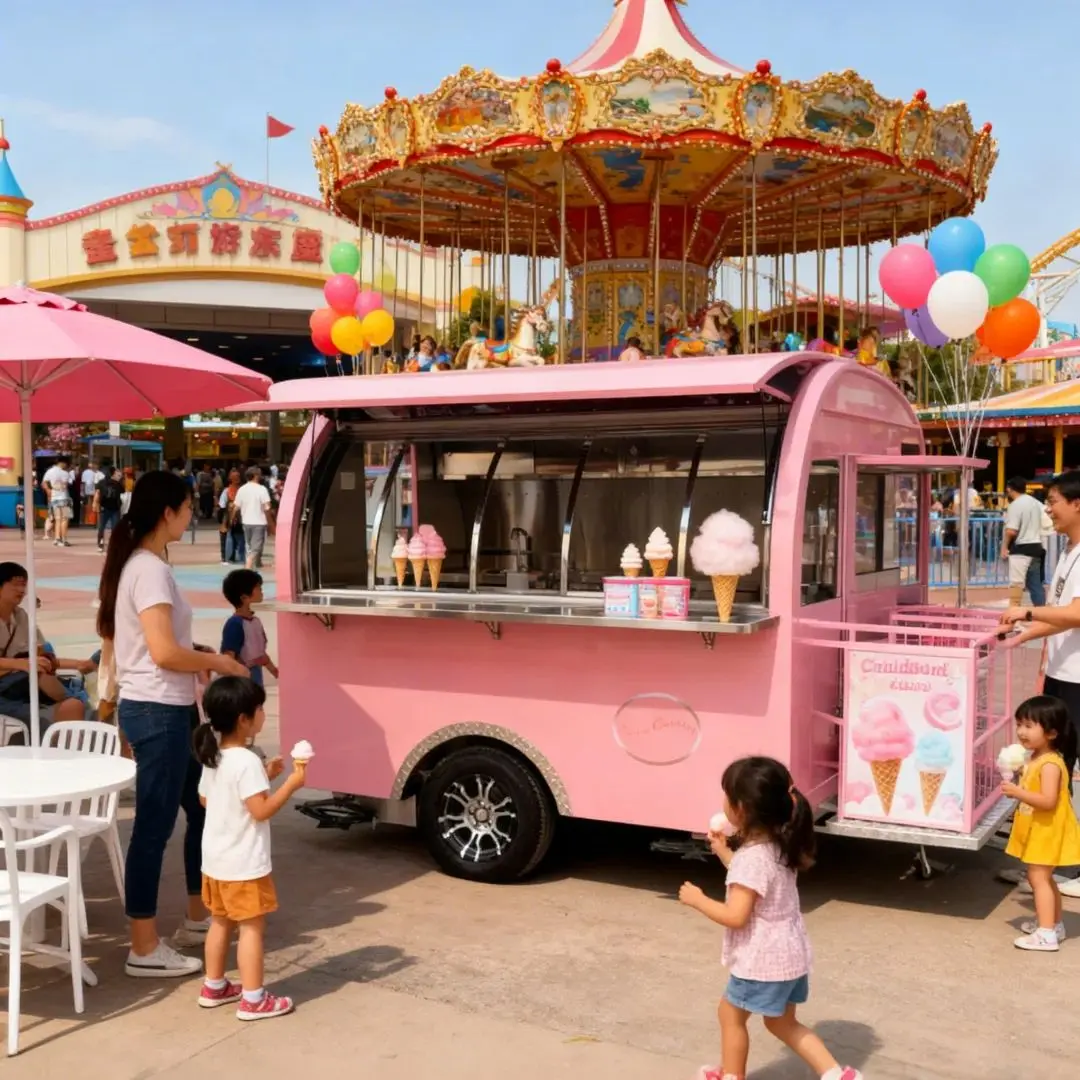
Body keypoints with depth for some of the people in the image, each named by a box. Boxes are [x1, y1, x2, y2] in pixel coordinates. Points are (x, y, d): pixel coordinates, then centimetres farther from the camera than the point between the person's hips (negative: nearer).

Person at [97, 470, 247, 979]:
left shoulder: (132, 564, 13)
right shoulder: (150, 570, -18)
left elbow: (127, 645, 17)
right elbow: (164, 652, -25)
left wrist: (201, 657, 14)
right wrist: (218, 661, -10)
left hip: (161, 708, 10)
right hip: (158, 712, -10)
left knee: (203, 809, 18)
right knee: (154, 827, -2)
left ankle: (198, 918, 31)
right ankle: (144, 950, 8)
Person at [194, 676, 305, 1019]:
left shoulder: (212, 757, 5)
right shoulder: (247, 762, -23)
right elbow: (262, 810, -26)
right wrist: (291, 784, -18)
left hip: (215, 860, 9)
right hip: (244, 864, -9)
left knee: (221, 923, 20)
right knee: (251, 928, 0)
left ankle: (213, 987, 31)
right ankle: (253, 1000, 6)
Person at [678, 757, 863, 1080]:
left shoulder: (751, 857, -26)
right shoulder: (780, 846, 2)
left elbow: (735, 916, -29)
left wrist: (697, 899, -15)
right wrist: (725, 853, 15)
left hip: (762, 961, -9)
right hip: (789, 954, 9)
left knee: (731, 1014, 15)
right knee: (783, 1022, 24)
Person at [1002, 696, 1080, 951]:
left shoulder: (1050, 764, -24)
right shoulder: (1036, 758, 6)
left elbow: (1048, 800, -31)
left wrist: (1017, 793, -30)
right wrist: (1017, 789, 4)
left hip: (1048, 831, -10)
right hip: (1037, 830, 10)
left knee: (1039, 877, -11)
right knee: (1041, 877, 20)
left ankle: (1047, 934, -10)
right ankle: (1054, 923, 34)